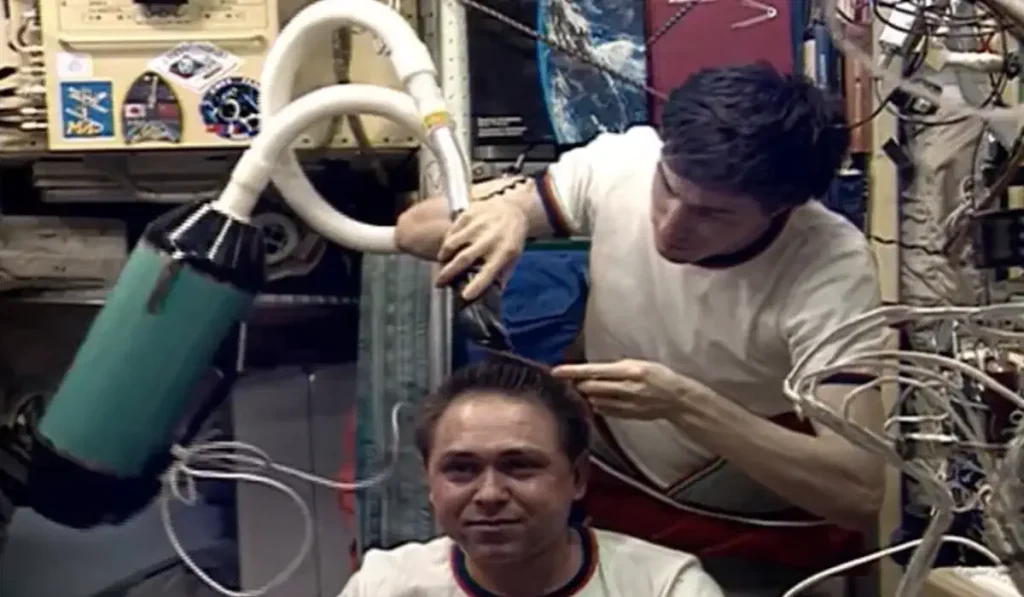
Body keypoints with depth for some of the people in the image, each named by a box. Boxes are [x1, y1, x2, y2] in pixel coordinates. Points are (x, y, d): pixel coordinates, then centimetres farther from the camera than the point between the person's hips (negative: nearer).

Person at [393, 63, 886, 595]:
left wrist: (681, 403, -40)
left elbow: (859, 493, -32)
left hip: (758, 541, -3)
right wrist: (501, 207, -30)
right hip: (607, 492, 3)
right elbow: (415, 227, -10)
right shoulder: (620, 163, -16)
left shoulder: (833, 265, -25)